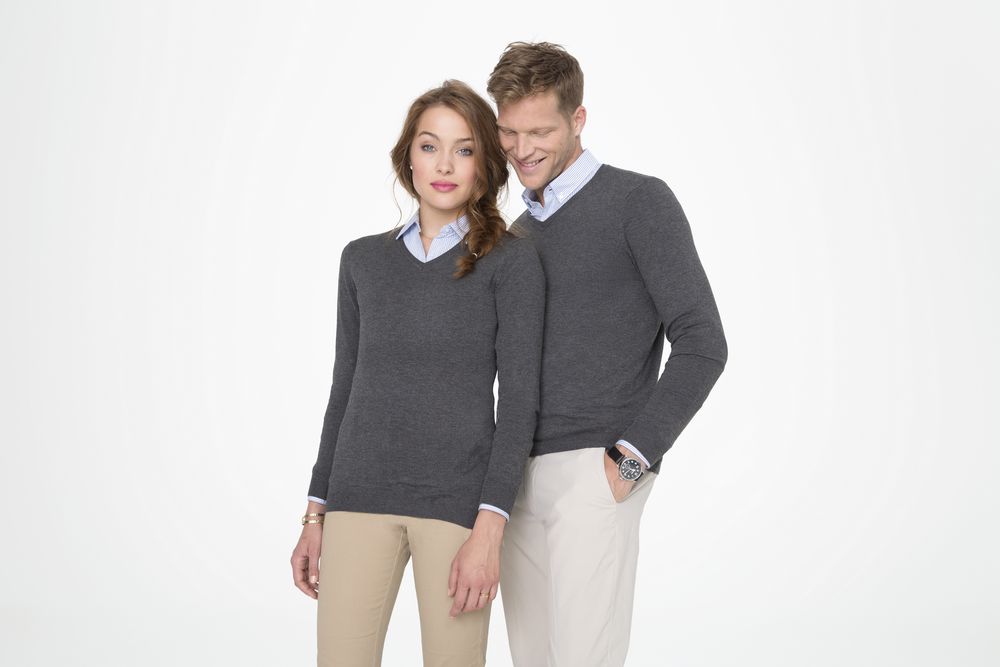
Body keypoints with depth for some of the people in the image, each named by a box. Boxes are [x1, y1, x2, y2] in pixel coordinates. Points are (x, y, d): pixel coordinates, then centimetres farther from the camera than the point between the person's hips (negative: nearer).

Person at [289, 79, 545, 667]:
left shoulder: (511, 260, 0)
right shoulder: (364, 259, 12)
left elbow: (519, 400, -5)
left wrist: (489, 529, -13)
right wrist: (316, 512, 13)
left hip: (458, 499, -3)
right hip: (360, 497, 3)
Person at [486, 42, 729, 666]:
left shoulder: (639, 203, -3)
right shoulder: (521, 232, 19)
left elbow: (702, 344, -9)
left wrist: (630, 461, -14)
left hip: (591, 474, -7)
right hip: (519, 476, 7)